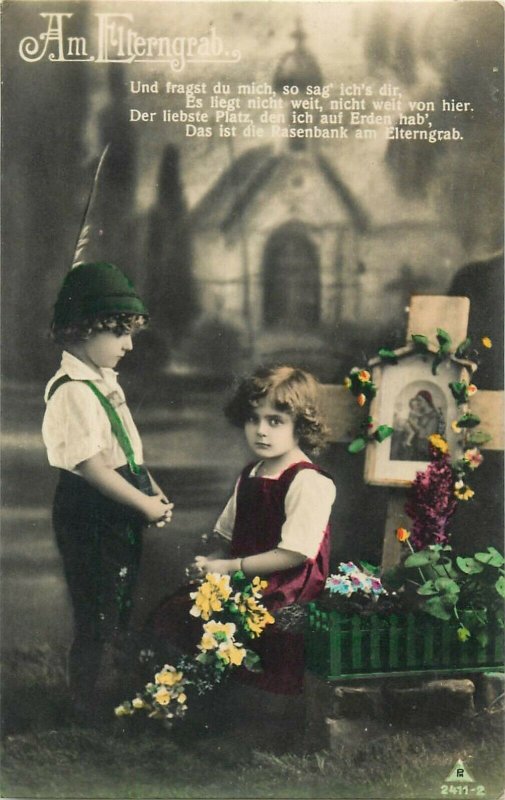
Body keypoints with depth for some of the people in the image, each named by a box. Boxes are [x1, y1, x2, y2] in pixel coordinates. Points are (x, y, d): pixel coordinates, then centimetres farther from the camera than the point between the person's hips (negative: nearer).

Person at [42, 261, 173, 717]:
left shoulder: (105, 381, 8)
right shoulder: (72, 391, -23)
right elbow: (90, 464, -26)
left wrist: (152, 490, 7)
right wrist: (144, 504, -18)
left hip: (122, 510, 9)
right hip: (90, 516, -9)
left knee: (124, 598, 23)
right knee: (96, 613, 4)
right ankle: (88, 705, 21)